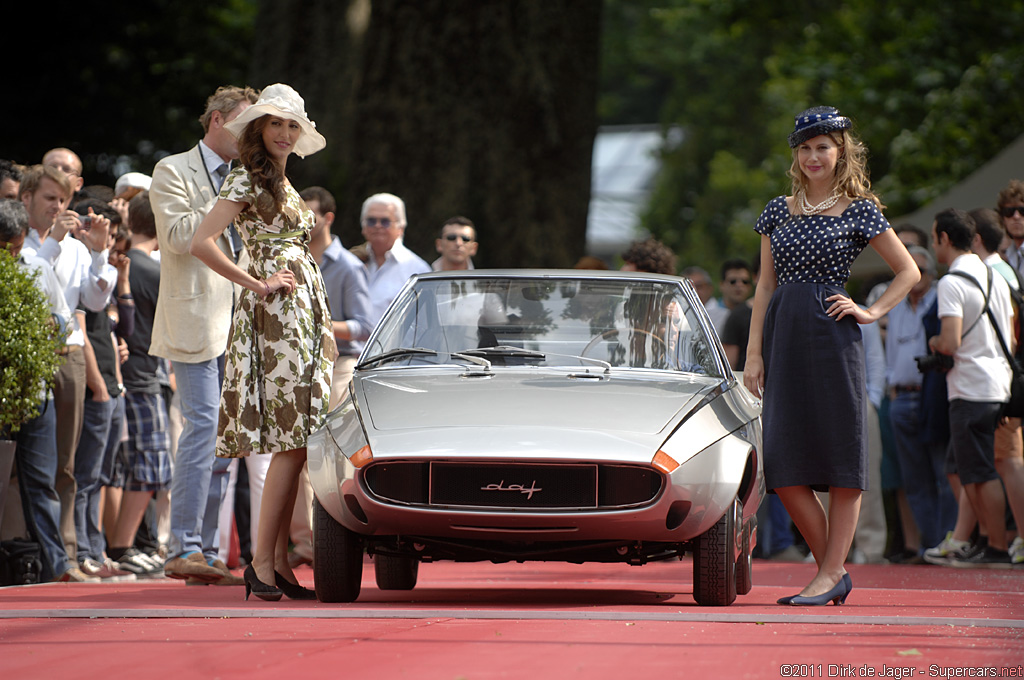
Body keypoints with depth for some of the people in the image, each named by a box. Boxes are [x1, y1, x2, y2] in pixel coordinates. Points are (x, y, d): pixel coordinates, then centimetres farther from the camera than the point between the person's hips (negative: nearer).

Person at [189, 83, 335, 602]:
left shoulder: (283, 185, 21)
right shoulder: (245, 181, -5)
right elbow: (201, 243, -18)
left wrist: (323, 325, 20)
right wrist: (256, 284, -13)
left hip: (303, 314, 8)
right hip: (273, 314, -8)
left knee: (294, 443, 3)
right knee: (291, 444, -15)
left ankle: (279, 563, 4)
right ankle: (262, 563, -15)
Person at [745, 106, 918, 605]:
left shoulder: (860, 211, 2)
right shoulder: (779, 211, 13)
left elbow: (909, 271, 8)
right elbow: (765, 286, 13)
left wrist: (871, 312, -3)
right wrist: (754, 352, 6)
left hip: (833, 339, -4)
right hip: (784, 339, 4)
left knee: (841, 456, -3)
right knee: (785, 467, -1)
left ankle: (830, 573, 2)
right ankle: (834, 572, 10)